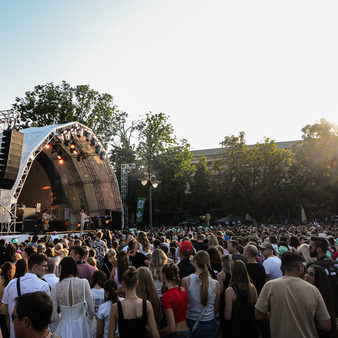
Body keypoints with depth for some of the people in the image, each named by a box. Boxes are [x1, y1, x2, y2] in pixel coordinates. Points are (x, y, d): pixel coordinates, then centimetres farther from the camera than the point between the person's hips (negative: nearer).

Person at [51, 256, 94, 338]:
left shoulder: (56, 287, -13)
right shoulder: (84, 283, -15)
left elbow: (53, 316, -8)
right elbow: (91, 308, -11)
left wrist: (58, 326, 12)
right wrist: (89, 318, 10)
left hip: (63, 327, 0)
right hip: (80, 325, 0)